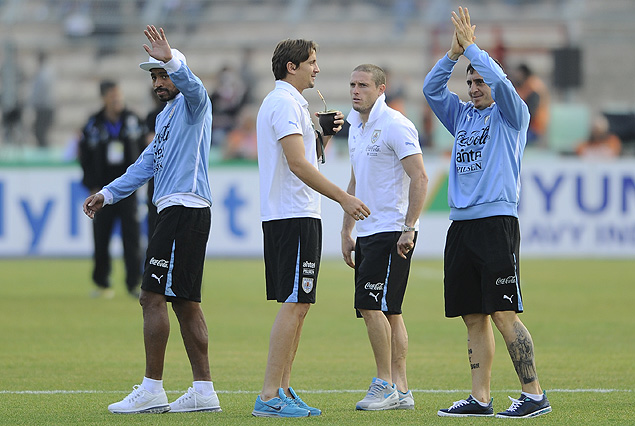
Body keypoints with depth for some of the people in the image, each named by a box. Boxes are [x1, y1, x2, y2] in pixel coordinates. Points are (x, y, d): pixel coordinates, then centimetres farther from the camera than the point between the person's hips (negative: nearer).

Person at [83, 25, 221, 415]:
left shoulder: (192, 104, -5)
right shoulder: (166, 115, 24)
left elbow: (194, 88, -30)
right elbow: (149, 163, 29)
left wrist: (171, 61, -47)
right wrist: (109, 193, 22)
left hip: (186, 209, -10)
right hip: (177, 211, 10)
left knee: (154, 296, -11)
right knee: (185, 303, 9)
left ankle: (152, 389, -11)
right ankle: (204, 390, 10)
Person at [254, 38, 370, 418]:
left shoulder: (285, 102, 21)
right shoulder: (285, 103, -12)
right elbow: (297, 164, -21)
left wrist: (325, 134, 13)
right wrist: (343, 197, -22)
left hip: (289, 217, 11)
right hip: (295, 216, -11)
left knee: (298, 306, 12)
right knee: (294, 305, -11)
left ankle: (284, 390, 14)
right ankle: (269, 397, -12)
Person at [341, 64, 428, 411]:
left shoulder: (395, 126, -12)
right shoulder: (356, 128, 16)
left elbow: (419, 178, -17)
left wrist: (408, 229, -21)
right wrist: (346, 232, 20)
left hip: (392, 233, -9)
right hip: (368, 233, 9)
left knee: (371, 304, -13)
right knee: (388, 311, 7)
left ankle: (384, 384, -7)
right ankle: (400, 390, 8)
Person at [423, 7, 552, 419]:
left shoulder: (511, 114, 3)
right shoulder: (463, 116, 20)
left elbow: (500, 81, -14)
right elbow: (432, 89, 13)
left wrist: (471, 46, -6)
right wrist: (454, 53, 2)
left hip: (497, 223, -7)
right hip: (461, 226, 7)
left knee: (504, 314, -12)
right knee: (474, 318, 6)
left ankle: (534, 394, -10)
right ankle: (480, 399, 8)